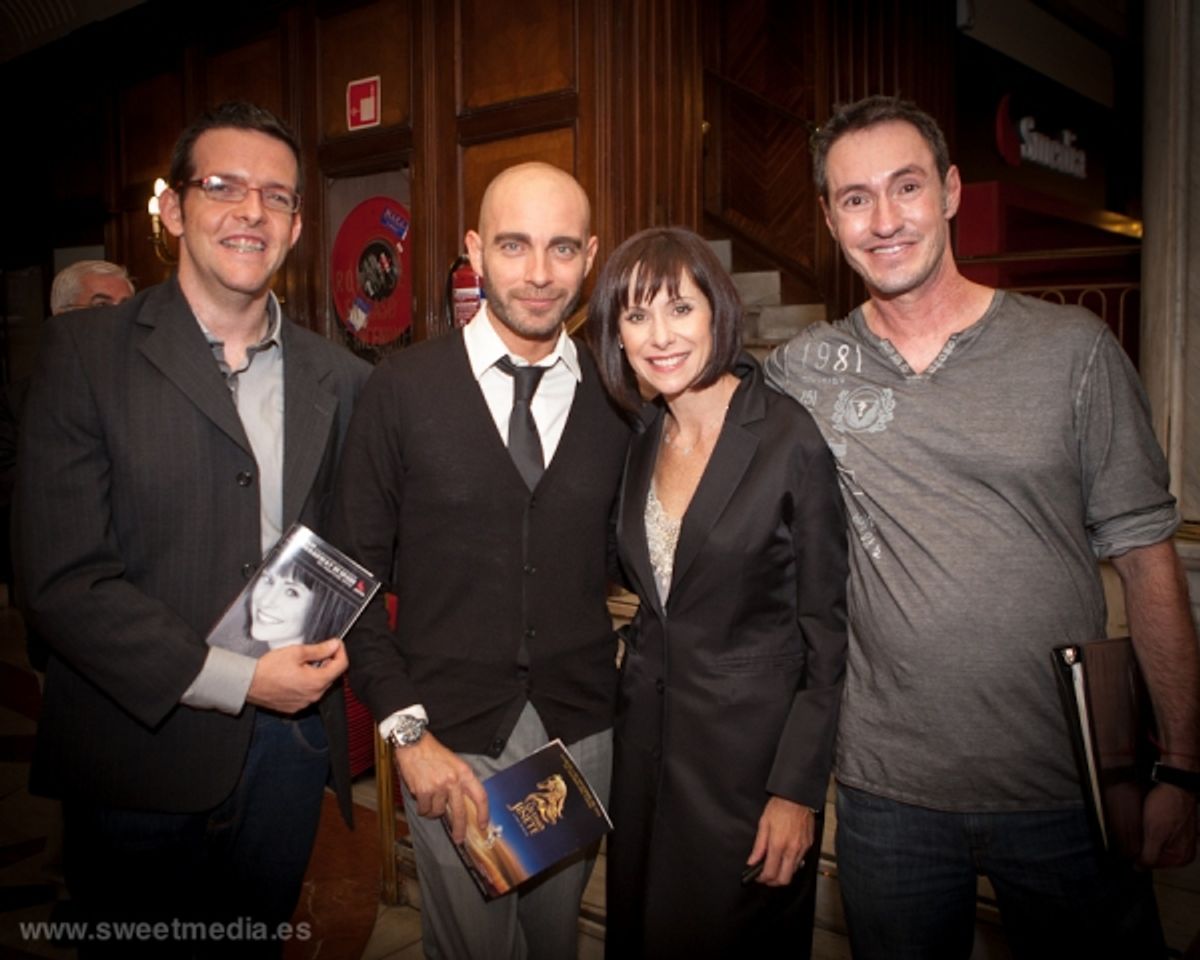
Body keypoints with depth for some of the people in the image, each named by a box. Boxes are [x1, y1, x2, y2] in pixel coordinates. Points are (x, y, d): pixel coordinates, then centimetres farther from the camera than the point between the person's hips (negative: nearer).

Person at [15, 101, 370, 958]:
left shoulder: (340, 378, 5)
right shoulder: (89, 353, -7)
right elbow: (63, 578, -13)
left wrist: (333, 641, -6)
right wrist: (228, 679, -16)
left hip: (291, 743, 3)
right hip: (143, 752, -3)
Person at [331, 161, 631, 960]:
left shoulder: (619, 398, -1)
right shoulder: (403, 390, -8)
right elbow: (354, 572, -6)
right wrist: (405, 728, -10)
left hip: (582, 731, 2)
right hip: (449, 736, -2)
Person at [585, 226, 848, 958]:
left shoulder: (790, 439, -15)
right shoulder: (644, 443, 4)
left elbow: (826, 631, -13)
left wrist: (798, 790, -14)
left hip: (750, 750, -6)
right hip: (649, 741, 6)